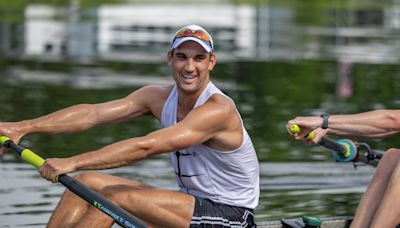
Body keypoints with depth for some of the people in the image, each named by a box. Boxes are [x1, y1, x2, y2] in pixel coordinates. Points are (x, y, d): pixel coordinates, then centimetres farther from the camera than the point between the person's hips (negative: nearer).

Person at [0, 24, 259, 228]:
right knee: (87, 181, -1)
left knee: (115, 195, -24)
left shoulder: (219, 110, -23)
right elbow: (92, 113, -6)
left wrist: (72, 163, -36)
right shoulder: (159, 98, 3)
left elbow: (145, 147, -32)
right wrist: (24, 127, -17)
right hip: (193, 203, 8)